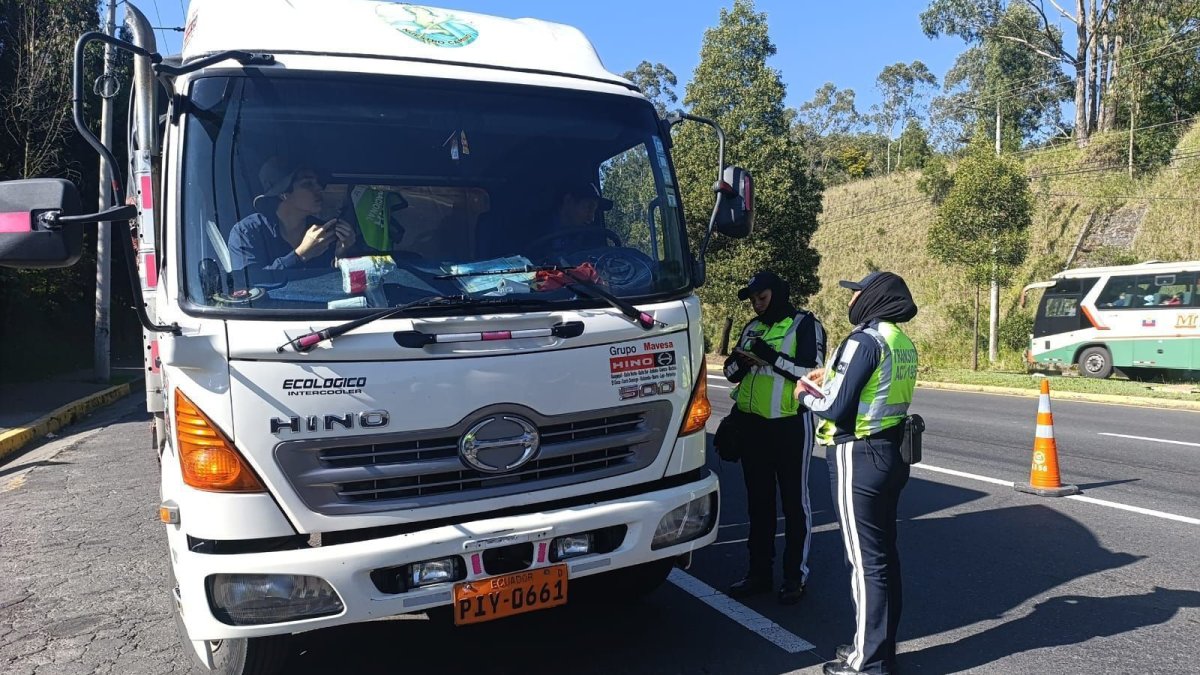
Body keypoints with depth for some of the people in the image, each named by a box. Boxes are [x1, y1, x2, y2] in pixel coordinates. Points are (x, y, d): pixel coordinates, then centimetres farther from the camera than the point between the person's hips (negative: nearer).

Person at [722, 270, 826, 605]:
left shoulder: (805, 324, -5)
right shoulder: (752, 328, 13)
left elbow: (812, 370, -16)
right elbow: (731, 372, 13)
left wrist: (770, 356, -23)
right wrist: (739, 361, -9)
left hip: (790, 425, -6)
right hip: (752, 424, 6)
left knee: (795, 501, 5)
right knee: (758, 499, 13)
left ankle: (795, 577, 15)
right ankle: (759, 572, 24)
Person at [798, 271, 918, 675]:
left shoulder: (864, 340, -17)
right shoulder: (903, 343, 10)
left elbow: (836, 408, -20)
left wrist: (807, 394, -1)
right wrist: (831, 377, 15)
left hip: (858, 458, -9)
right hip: (891, 452, 9)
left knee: (865, 559, -1)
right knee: (884, 554, 16)